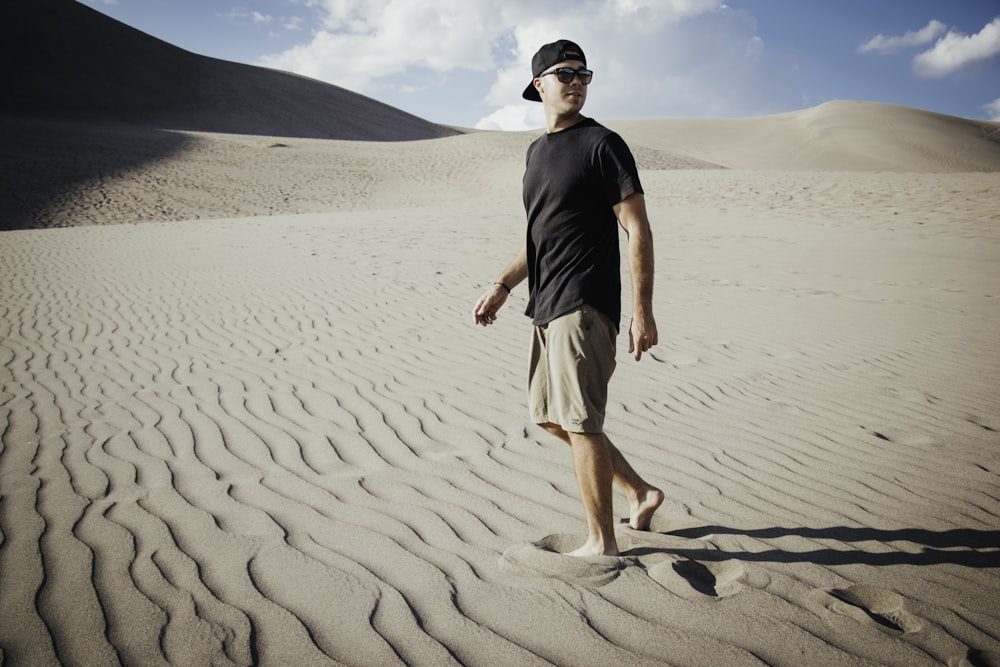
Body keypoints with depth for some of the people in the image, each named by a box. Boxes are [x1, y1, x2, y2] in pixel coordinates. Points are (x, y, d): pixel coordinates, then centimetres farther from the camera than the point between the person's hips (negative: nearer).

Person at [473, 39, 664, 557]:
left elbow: (638, 230, -11)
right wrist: (502, 287, 18)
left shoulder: (602, 144, -7)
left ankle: (601, 542, 11)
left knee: (580, 422, -5)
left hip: (585, 305, -9)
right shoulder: (537, 150, 18)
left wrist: (643, 312, -18)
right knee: (551, 417, 14)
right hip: (547, 305, 9)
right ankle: (640, 492, 27)